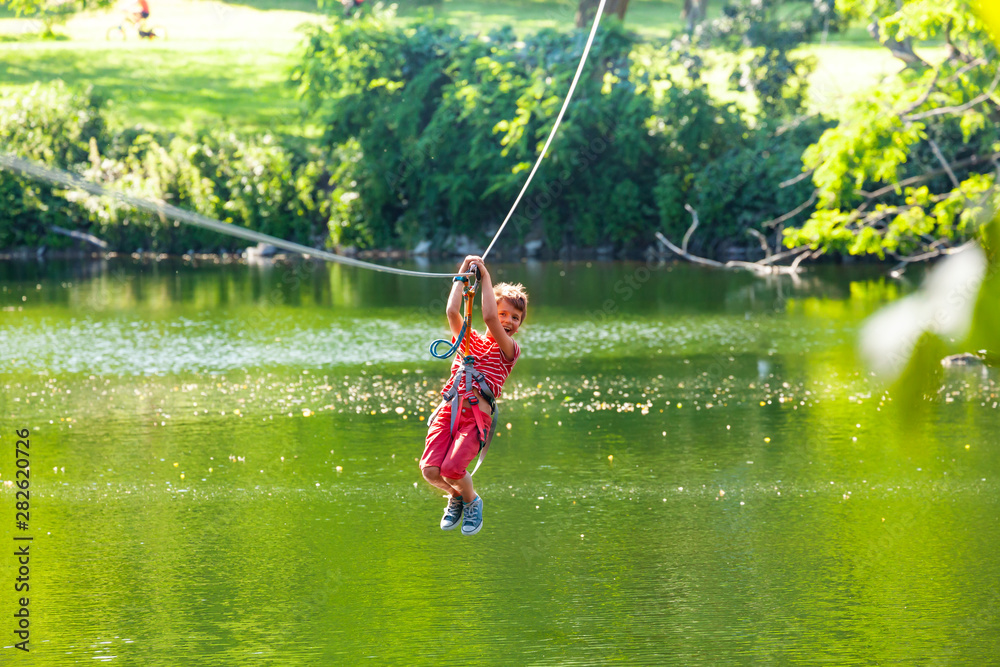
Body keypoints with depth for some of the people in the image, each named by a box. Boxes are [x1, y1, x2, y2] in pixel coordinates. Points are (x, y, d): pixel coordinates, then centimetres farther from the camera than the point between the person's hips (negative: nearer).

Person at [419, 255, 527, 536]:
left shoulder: (509, 349, 8)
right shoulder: (469, 339, 21)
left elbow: (489, 318, -8)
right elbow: (452, 311, 4)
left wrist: (485, 278, -3)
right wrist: (463, 273, 6)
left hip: (477, 413, -4)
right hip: (449, 408, 4)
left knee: (452, 468, -24)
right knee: (430, 469, -16)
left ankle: (471, 502, 11)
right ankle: (455, 496, 20)